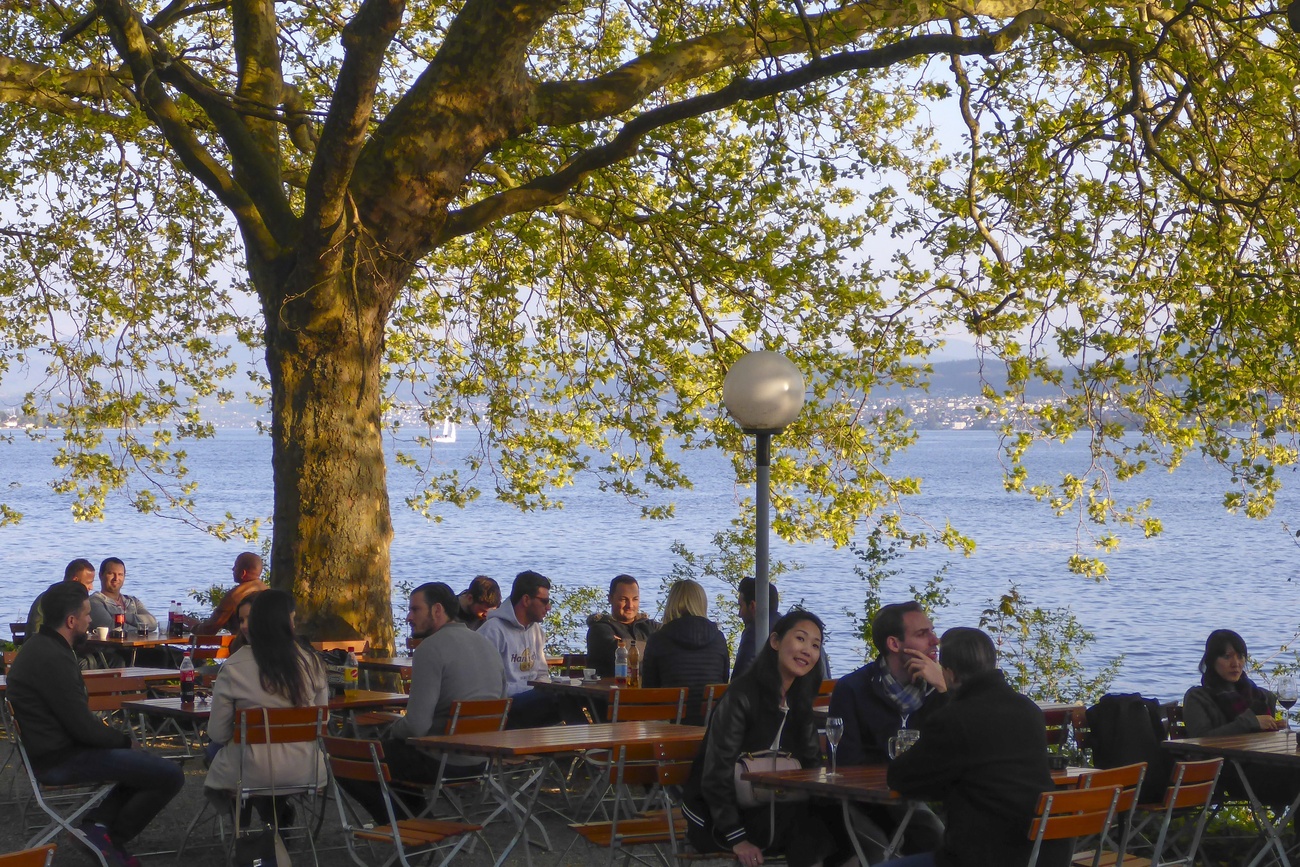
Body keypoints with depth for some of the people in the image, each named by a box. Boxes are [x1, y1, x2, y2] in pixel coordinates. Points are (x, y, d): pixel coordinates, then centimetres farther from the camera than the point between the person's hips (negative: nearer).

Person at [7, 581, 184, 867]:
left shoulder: (40, 647, 11)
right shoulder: (53, 659, -22)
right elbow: (83, 727, -22)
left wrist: (112, 733, 6)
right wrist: (125, 741, -5)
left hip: (50, 750, 11)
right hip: (61, 760, -11)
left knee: (146, 762, 25)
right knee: (169, 776, -15)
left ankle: (99, 822, 10)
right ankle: (109, 837, 3)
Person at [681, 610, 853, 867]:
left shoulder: (800, 702, 8)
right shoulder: (742, 696, -16)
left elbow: (811, 767, 10)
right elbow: (717, 775, -18)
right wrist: (736, 839, -21)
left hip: (772, 809, 7)